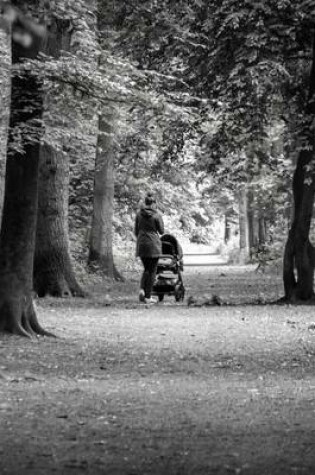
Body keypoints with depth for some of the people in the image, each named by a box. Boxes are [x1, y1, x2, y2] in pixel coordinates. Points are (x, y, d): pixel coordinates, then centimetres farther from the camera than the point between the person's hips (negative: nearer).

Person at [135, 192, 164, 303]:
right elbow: (161, 231, -3)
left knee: (146, 269, 19)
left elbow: (136, 231, 8)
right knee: (152, 270, 4)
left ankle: (142, 289, -3)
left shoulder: (139, 214, 3)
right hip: (153, 244, -4)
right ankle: (148, 297, 3)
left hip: (141, 244, 4)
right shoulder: (157, 215, -9)